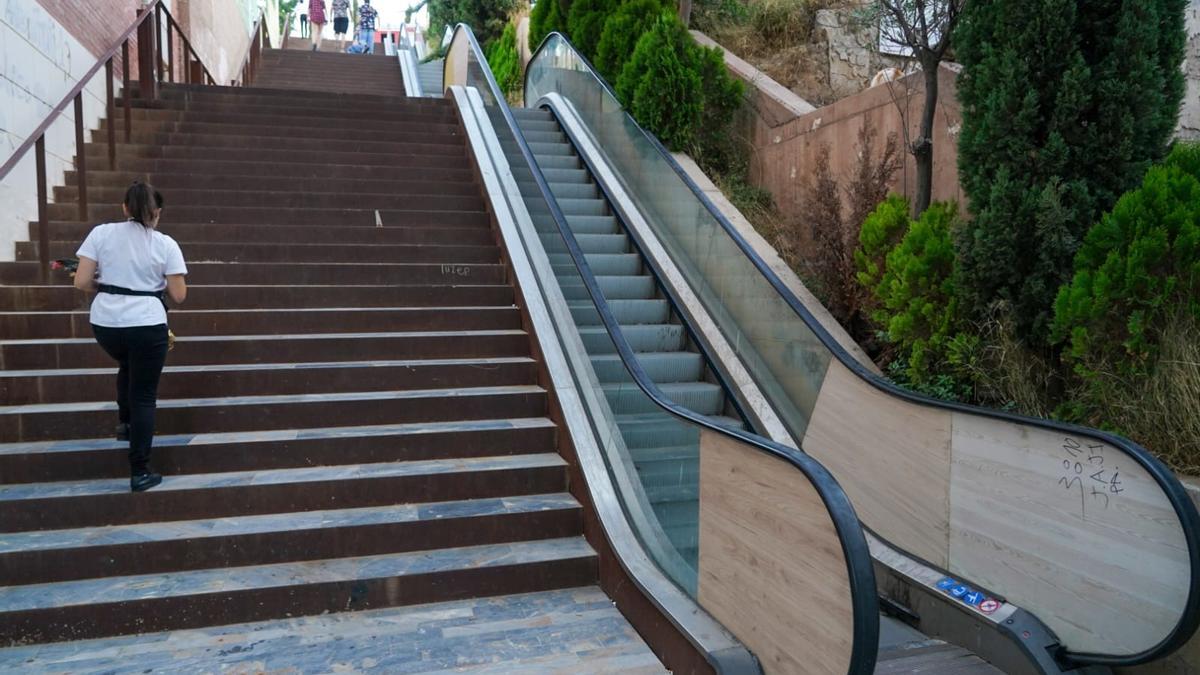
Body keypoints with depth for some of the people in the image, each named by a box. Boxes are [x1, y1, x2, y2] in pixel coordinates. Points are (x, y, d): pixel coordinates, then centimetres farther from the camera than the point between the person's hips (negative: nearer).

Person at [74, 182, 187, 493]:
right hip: (147, 325, -3)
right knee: (144, 396, 5)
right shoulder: (166, 244, -3)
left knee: (127, 367, 36)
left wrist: (105, 288, 16)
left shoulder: (101, 233, 0)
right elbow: (179, 295, -3)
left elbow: (82, 282, -4)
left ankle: (125, 421, 39)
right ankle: (140, 472, 8)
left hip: (105, 324, 3)